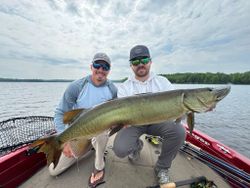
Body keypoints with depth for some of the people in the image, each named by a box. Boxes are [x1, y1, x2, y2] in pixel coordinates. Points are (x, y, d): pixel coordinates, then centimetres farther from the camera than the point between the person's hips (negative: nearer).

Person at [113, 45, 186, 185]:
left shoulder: (162, 81, 3)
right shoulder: (124, 87, -2)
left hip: (157, 120, 2)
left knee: (179, 131, -26)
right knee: (120, 149, -23)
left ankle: (162, 168, 3)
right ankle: (137, 145, 17)